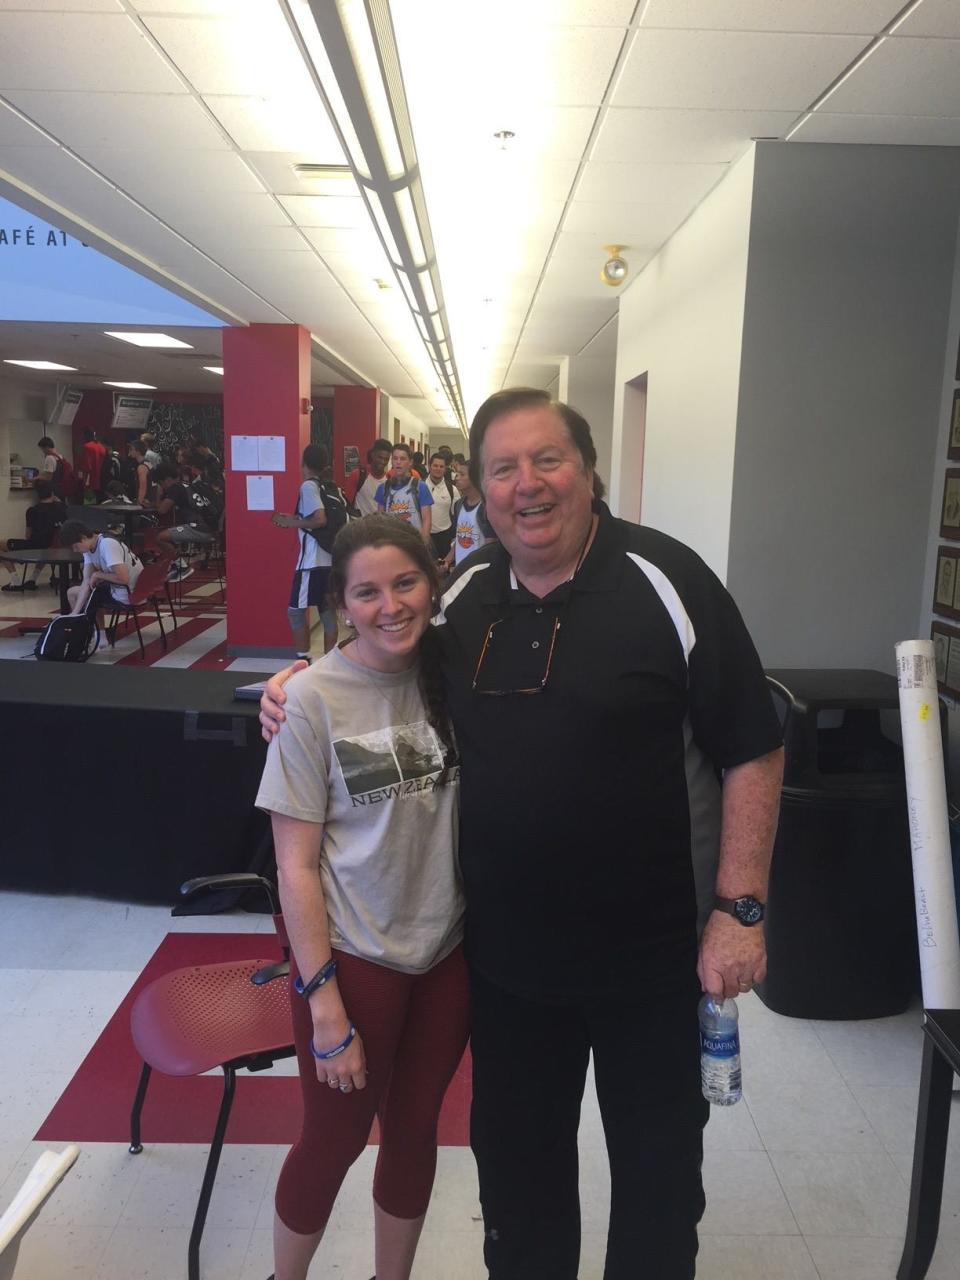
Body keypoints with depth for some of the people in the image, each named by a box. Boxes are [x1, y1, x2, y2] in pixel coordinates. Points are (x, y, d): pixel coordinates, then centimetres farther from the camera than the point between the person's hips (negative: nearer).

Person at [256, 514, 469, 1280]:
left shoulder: (451, 674, -5)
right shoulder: (313, 699, -16)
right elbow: (296, 862, -13)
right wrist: (324, 1001, -13)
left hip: (448, 952, 4)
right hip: (354, 957, -3)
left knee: (415, 1131, 20)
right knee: (334, 1141, 16)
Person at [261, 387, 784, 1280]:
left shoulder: (665, 580, -15)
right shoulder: (463, 592, 0)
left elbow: (751, 752, -13)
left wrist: (739, 909, -16)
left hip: (650, 950, -4)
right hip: (504, 946, 4)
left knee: (657, 1161, 19)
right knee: (513, 1152, 24)